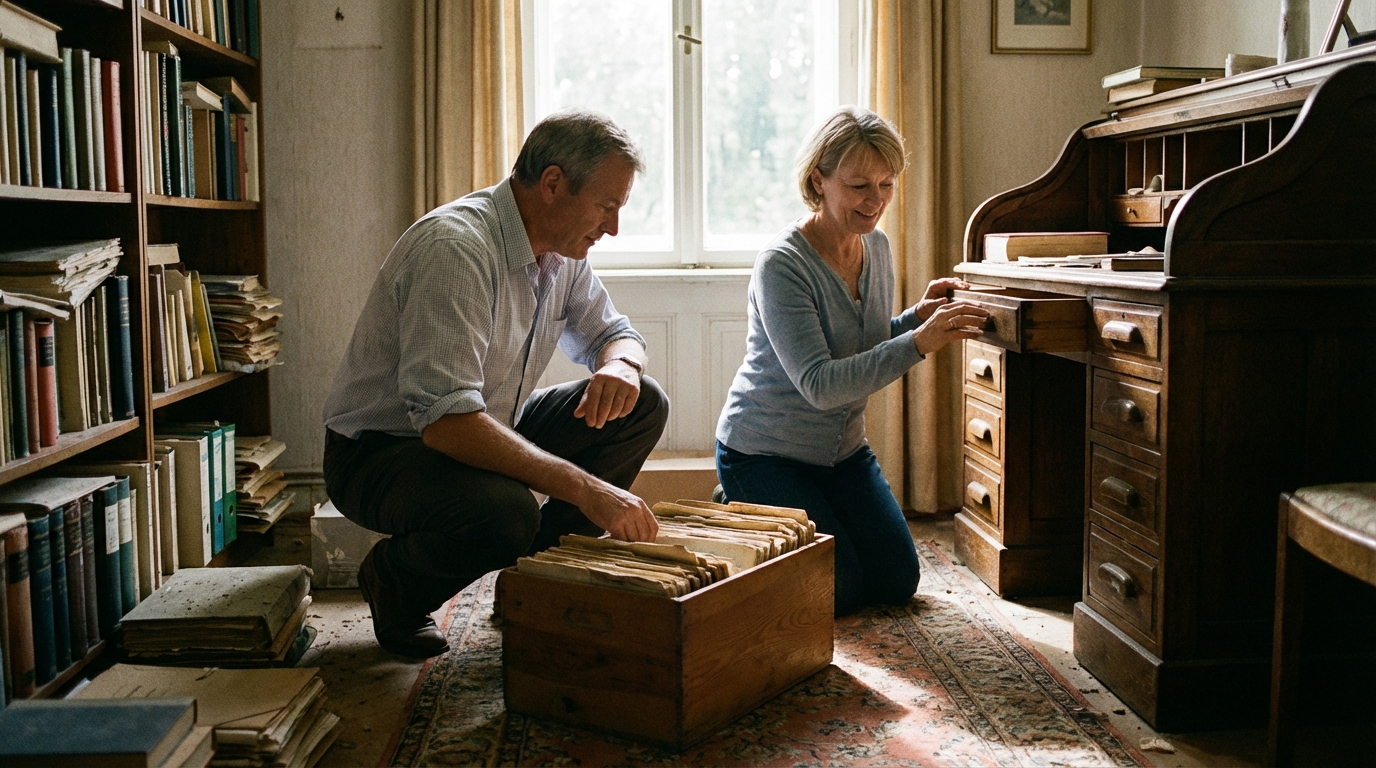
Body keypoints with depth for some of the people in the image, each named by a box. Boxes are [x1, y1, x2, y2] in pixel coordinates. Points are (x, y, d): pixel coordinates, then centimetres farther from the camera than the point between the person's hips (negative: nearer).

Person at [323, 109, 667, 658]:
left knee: (642, 406, -4)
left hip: (487, 432, 8)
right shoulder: (455, 246, -28)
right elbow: (445, 421, -37)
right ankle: (395, 581, -3)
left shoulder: (561, 250, -1)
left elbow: (613, 332, 13)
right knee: (505, 511, -38)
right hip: (380, 450, -8)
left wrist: (620, 365, -14)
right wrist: (585, 488, -40)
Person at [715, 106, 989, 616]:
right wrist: (919, 342, -40)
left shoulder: (877, 247, -1)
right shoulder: (782, 264, -25)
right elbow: (820, 385, -32)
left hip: (843, 449, 7)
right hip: (764, 454, -7)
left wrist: (918, 316, -7)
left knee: (899, 583, 8)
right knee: (841, 593, -6)